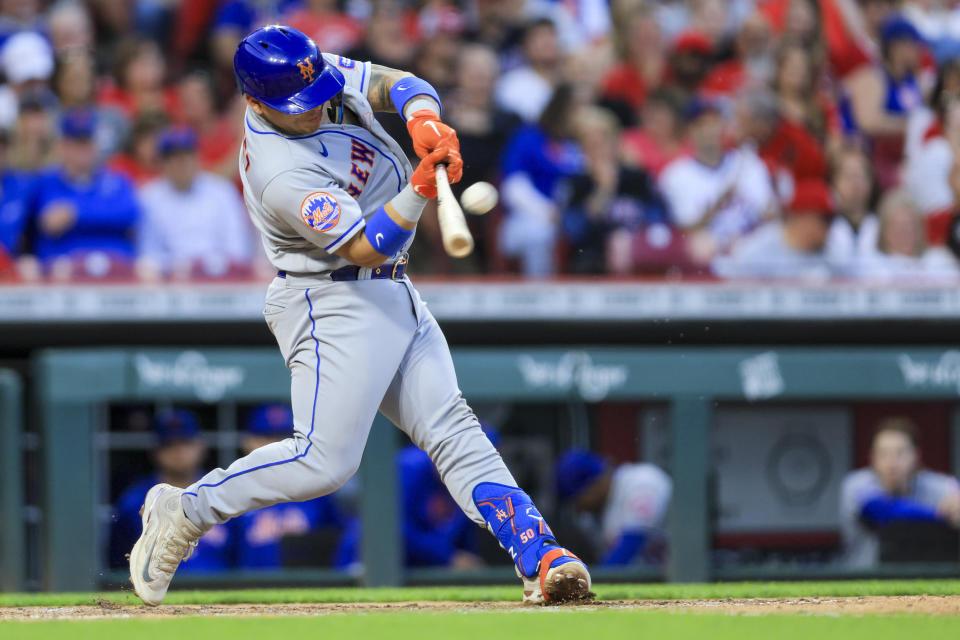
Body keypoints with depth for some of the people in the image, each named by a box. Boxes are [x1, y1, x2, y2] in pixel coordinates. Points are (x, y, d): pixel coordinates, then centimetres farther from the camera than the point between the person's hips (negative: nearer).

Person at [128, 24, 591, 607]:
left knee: (454, 431, 1)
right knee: (325, 461, -15)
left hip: (394, 296, 9)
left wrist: (423, 119, -20)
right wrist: (419, 191, -40)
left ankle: (540, 558, -5)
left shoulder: (324, 75, -3)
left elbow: (401, 83, 3)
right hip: (333, 304, -9)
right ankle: (185, 511, 1)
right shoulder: (282, 176, -27)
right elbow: (365, 250, -27)